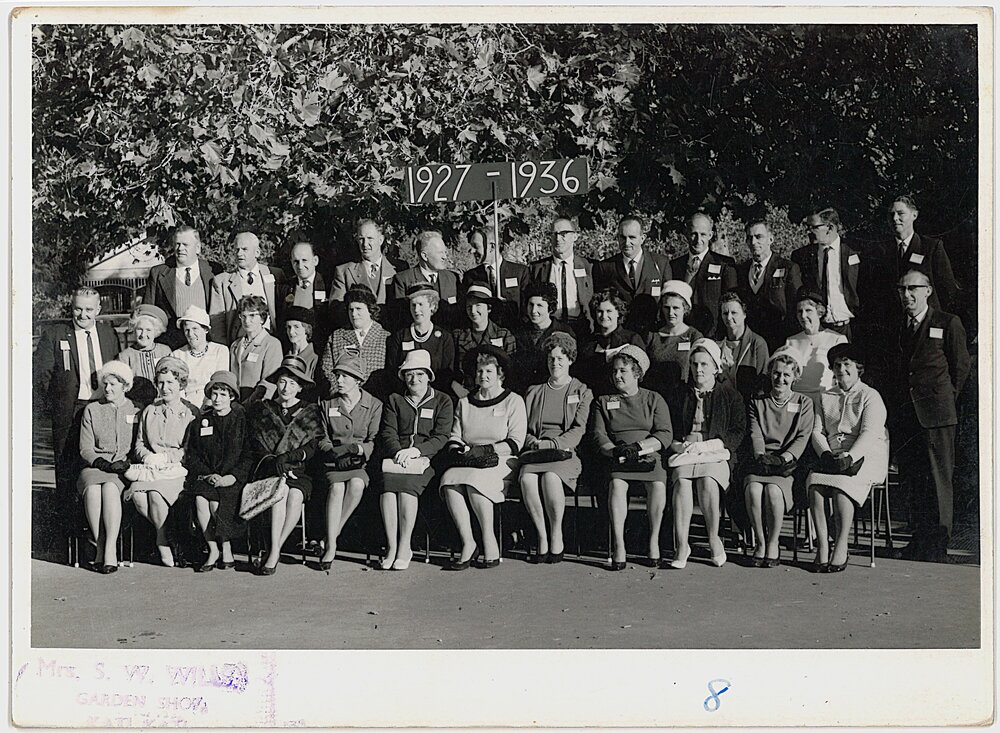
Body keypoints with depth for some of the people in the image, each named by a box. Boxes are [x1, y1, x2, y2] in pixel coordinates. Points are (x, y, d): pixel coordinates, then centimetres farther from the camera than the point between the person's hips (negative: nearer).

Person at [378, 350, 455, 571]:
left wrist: (416, 450, -15)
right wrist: (398, 451, -13)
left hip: (426, 459, -2)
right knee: (388, 482, -32)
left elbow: (441, 437, 2)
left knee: (407, 485, -34)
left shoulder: (442, 401, 14)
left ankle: (404, 547, -28)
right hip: (395, 457, 2)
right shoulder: (394, 400, 21)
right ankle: (391, 546, -29)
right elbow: (387, 433, 9)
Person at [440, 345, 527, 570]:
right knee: (449, 481, -30)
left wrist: (483, 450, -12)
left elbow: (515, 443, -1)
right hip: (466, 463, 4)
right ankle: (467, 543, -25)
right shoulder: (465, 403, 22)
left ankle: (489, 541, -23)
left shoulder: (513, 401, 9)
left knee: (474, 480, -36)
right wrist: (457, 448, -7)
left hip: (501, 462, -4)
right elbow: (454, 437, 18)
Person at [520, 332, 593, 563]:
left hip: (566, 451, -2)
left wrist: (552, 443, -13)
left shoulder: (582, 392, 14)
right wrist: (532, 442, -6)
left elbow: (578, 431, 2)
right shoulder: (534, 392, 23)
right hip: (535, 451, 2)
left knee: (550, 477, -37)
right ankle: (542, 537, -21)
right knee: (527, 479, -33)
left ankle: (556, 536, -20)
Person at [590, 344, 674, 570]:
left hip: (649, 455, 0)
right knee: (617, 484, -33)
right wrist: (614, 450, -15)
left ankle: (654, 540, -15)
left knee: (658, 484, -32)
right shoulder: (602, 401, 18)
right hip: (615, 458, 1)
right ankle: (618, 545, -31)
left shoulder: (654, 400, 15)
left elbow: (665, 435, 3)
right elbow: (597, 433, 5)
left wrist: (639, 446, -13)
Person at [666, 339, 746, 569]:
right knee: (682, 481, -33)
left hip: (717, 455, -1)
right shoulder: (678, 395, 20)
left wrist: (706, 445, -11)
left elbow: (738, 433, 3)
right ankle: (681, 545, -33)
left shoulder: (731, 396, 14)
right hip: (684, 454, 1)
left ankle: (714, 539, -18)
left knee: (707, 480, -35)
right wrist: (677, 444, -7)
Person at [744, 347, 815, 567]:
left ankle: (773, 544, -14)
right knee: (753, 489, -31)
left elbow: (803, 437, 1)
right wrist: (761, 455, -14)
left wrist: (784, 457, -15)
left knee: (773, 490, -33)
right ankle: (760, 542, -14)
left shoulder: (803, 403, 13)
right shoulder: (757, 402, 18)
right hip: (761, 462, 2)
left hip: (789, 463, -2)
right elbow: (755, 434, 6)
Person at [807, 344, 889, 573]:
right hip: (832, 456, 4)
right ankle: (822, 546, -30)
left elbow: (869, 433, -8)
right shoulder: (826, 398, 22)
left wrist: (849, 458, -22)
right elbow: (817, 431, 12)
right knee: (814, 480, -28)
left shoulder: (870, 396, 5)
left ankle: (842, 546, -29)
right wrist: (826, 454, -9)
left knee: (840, 484, -34)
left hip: (865, 456, -4)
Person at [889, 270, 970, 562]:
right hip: (904, 415, 5)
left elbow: (961, 367, 5)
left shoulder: (948, 323, 1)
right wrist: (895, 404, 12)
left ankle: (938, 545, 1)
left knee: (939, 480, -4)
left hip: (936, 415, -5)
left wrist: (945, 399, 5)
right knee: (913, 480, 9)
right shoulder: (896, 327, 14)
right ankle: (919, 541, 17)